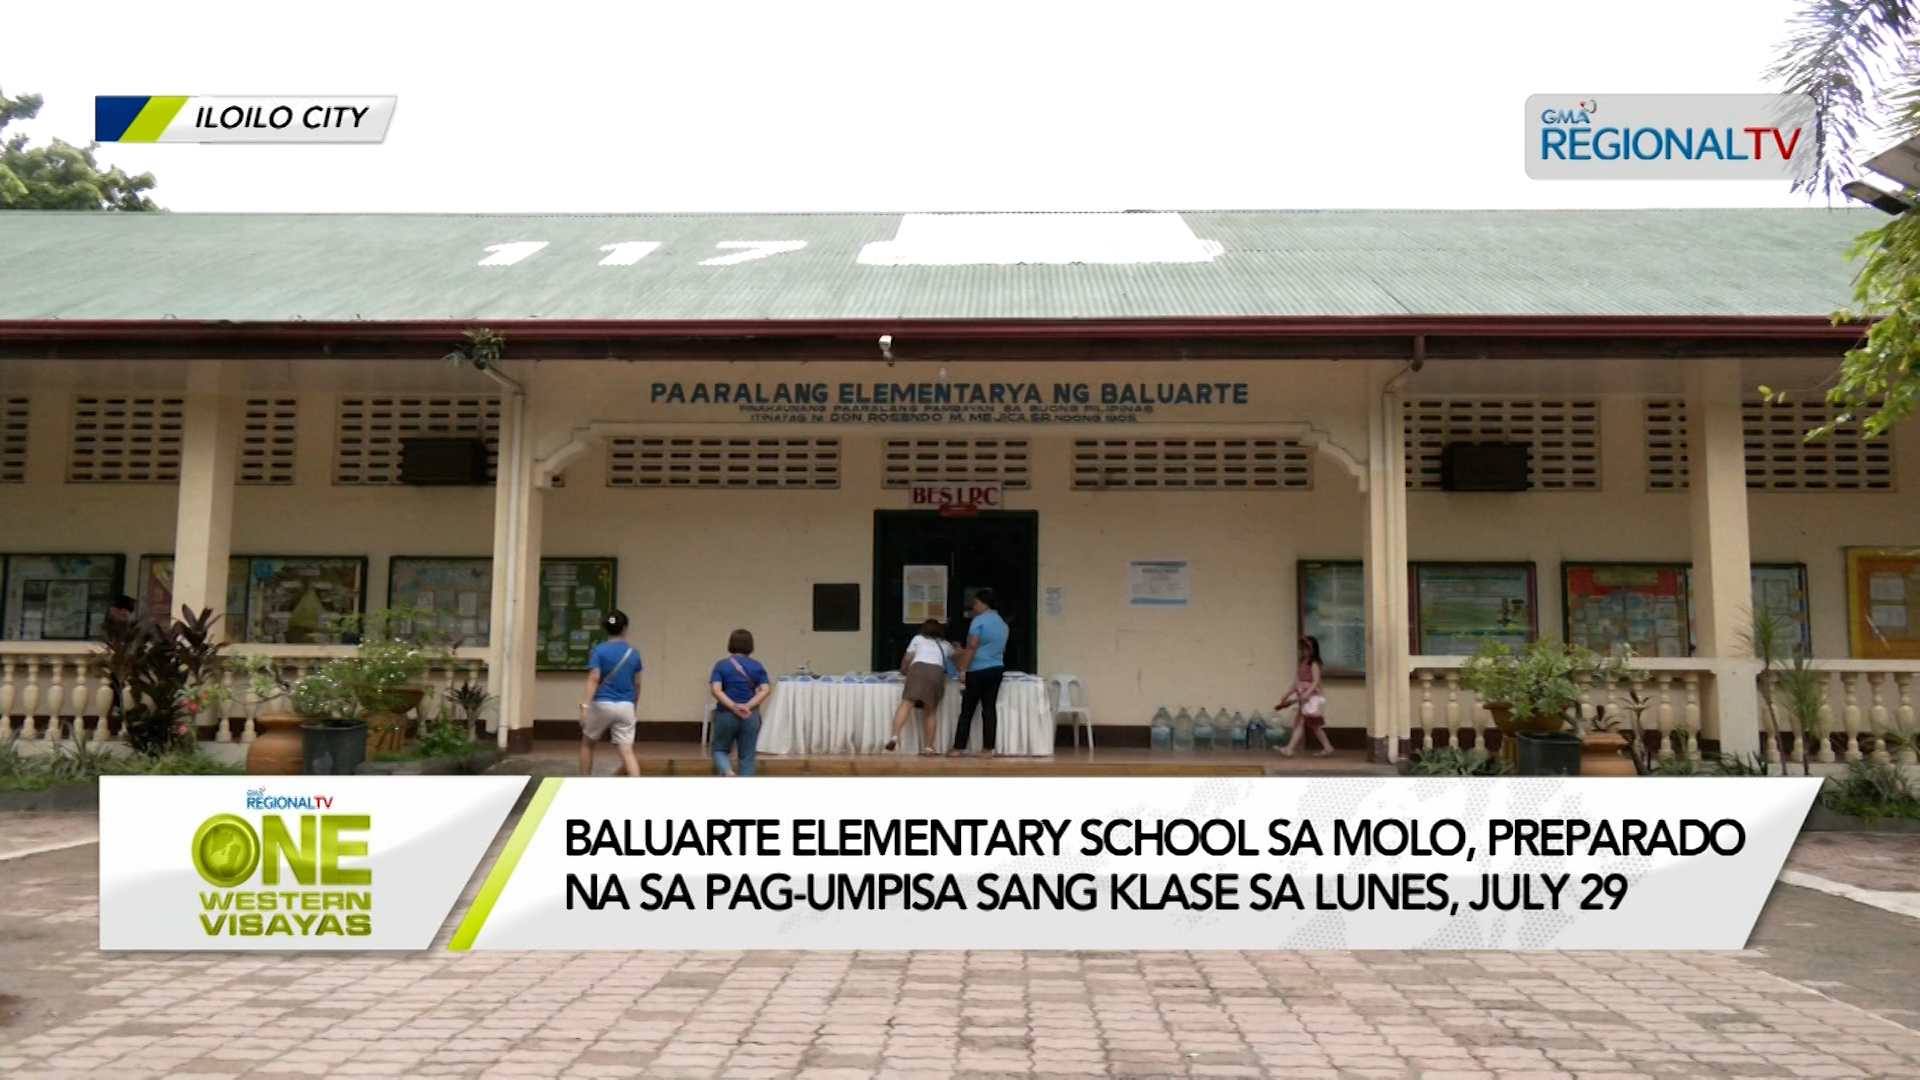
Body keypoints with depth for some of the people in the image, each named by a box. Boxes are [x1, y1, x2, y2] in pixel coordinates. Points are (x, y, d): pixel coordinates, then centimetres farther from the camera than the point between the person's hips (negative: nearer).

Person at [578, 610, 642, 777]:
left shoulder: (599, 650, -4)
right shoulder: (634, 652, 6)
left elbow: (594, 679, -13)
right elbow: (637, 684, 12)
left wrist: (585, 705, -17)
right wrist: (634, 706, 25)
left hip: (602, 704, -2)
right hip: (625, 706, 2)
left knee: (587, 743, 21)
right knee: (627, 751, -2)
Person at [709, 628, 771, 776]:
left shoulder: (721, 665, -1)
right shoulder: (757, 666, 4)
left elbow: (716, 691, -13)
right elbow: (766, 690, -8)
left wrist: (733, 707, -13)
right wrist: (748, 706, -13)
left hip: (726, 715, -1)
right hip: (750, 715, 1)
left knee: (719, 750, 16)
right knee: (747, 757, 8)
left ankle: (728, 773, -14)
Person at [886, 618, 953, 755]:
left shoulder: (918, 638, 27)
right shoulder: (945, 644, 33)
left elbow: (907, 658, 23)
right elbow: (954, 658, 51)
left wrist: (903, 671, 43)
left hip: (918, 668, -1)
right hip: (937, 671, 2)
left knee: (906, 703, -12)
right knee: (930, 711, 10)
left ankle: (895, 735, -31)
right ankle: (928, 747, 5)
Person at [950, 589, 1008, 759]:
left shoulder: (979, 621, -9)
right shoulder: (1002, 623, 15)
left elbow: (971, 648, -15)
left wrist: (962, 670, -12)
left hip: (978, 671, -7)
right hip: (997, 670, 7)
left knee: (967, 710, 0)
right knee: (990, 708, 4)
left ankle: (958, 748, 2)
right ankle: (987, 749, 1)